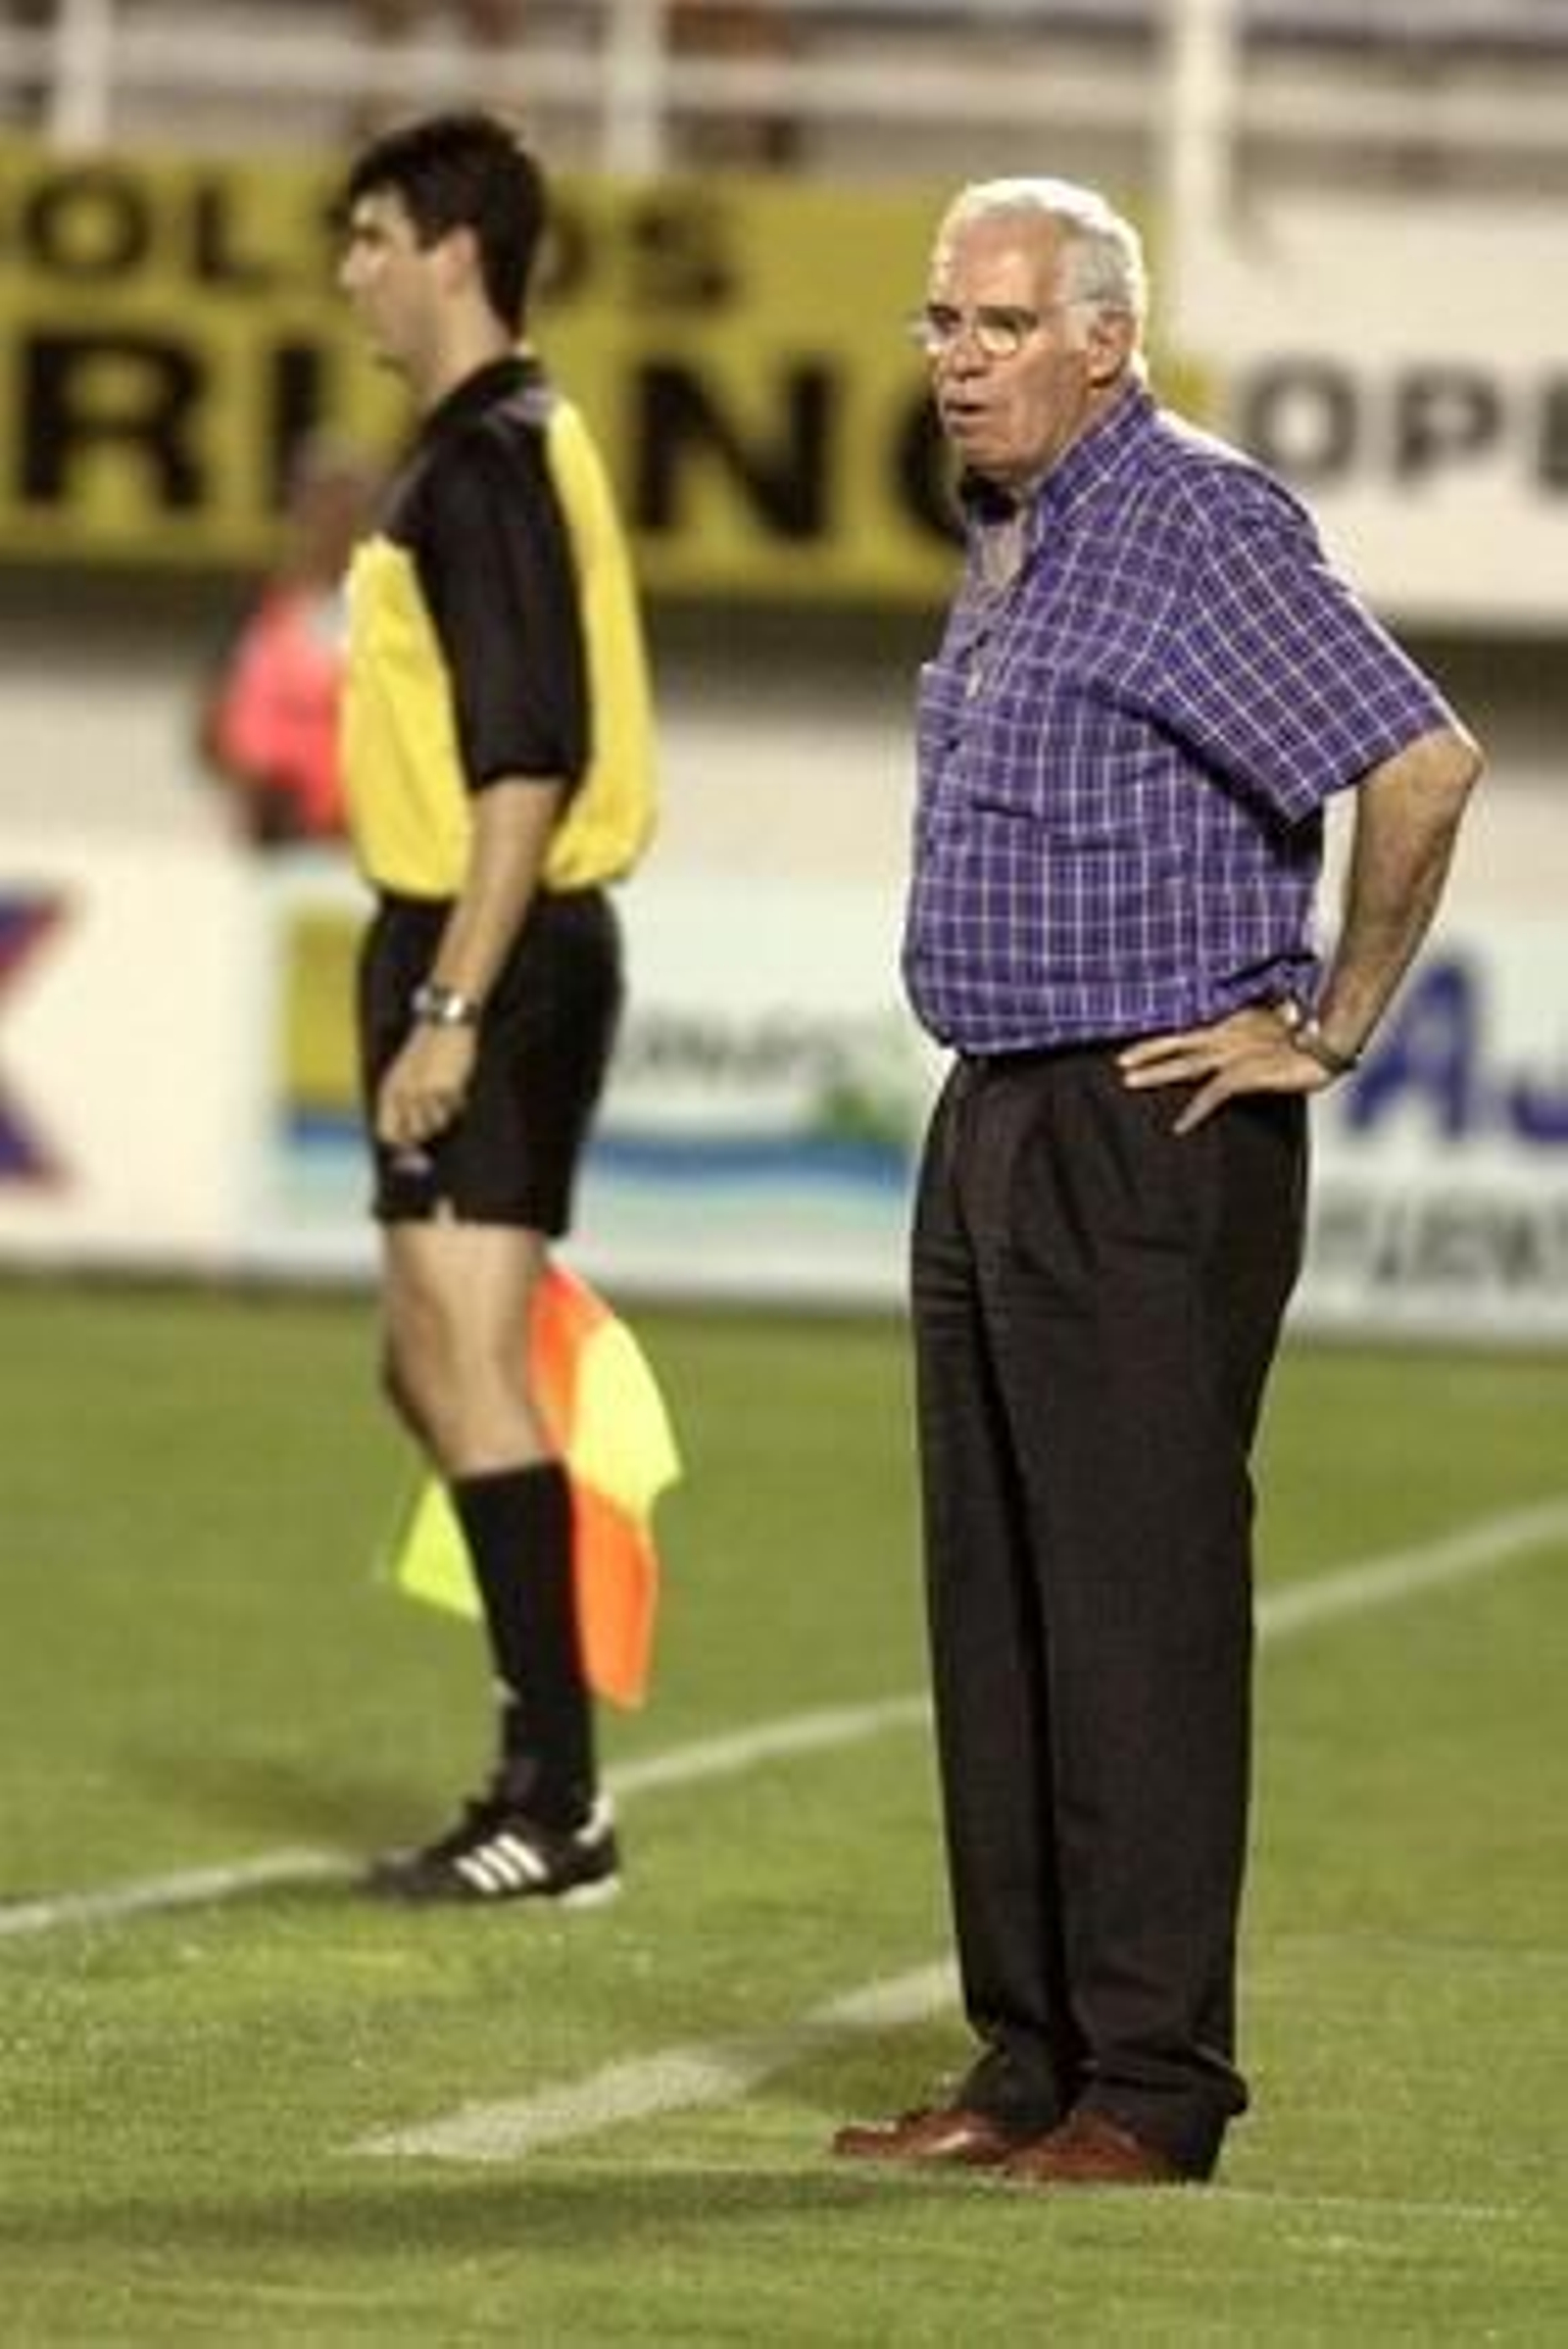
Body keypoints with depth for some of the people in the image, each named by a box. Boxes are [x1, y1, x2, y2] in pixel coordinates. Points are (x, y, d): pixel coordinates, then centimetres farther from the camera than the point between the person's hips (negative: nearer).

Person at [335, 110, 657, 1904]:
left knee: (469, 1369, -10)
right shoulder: (499, 447, 16)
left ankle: (554, 1805, -9)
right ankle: (547, 1759, 21)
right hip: (500, 953, 10)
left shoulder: (488, 462, -15)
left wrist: (450, 1010, -23)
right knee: (439, 1369, 16)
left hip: (486, 951, -10)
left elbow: (528, 762, -22)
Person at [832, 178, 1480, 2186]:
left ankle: (1152, 2086, -4)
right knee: (995, 1603, 10)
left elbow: (1422, 761, -23)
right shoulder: (1007, 547, 16)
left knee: (1138, 1601, -8)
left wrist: (1332, 1030, -15)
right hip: (994, 1123, 10)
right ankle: (1029, 2059, 15)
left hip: (1157, 1137, -10)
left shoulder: (1202, 528, -14)